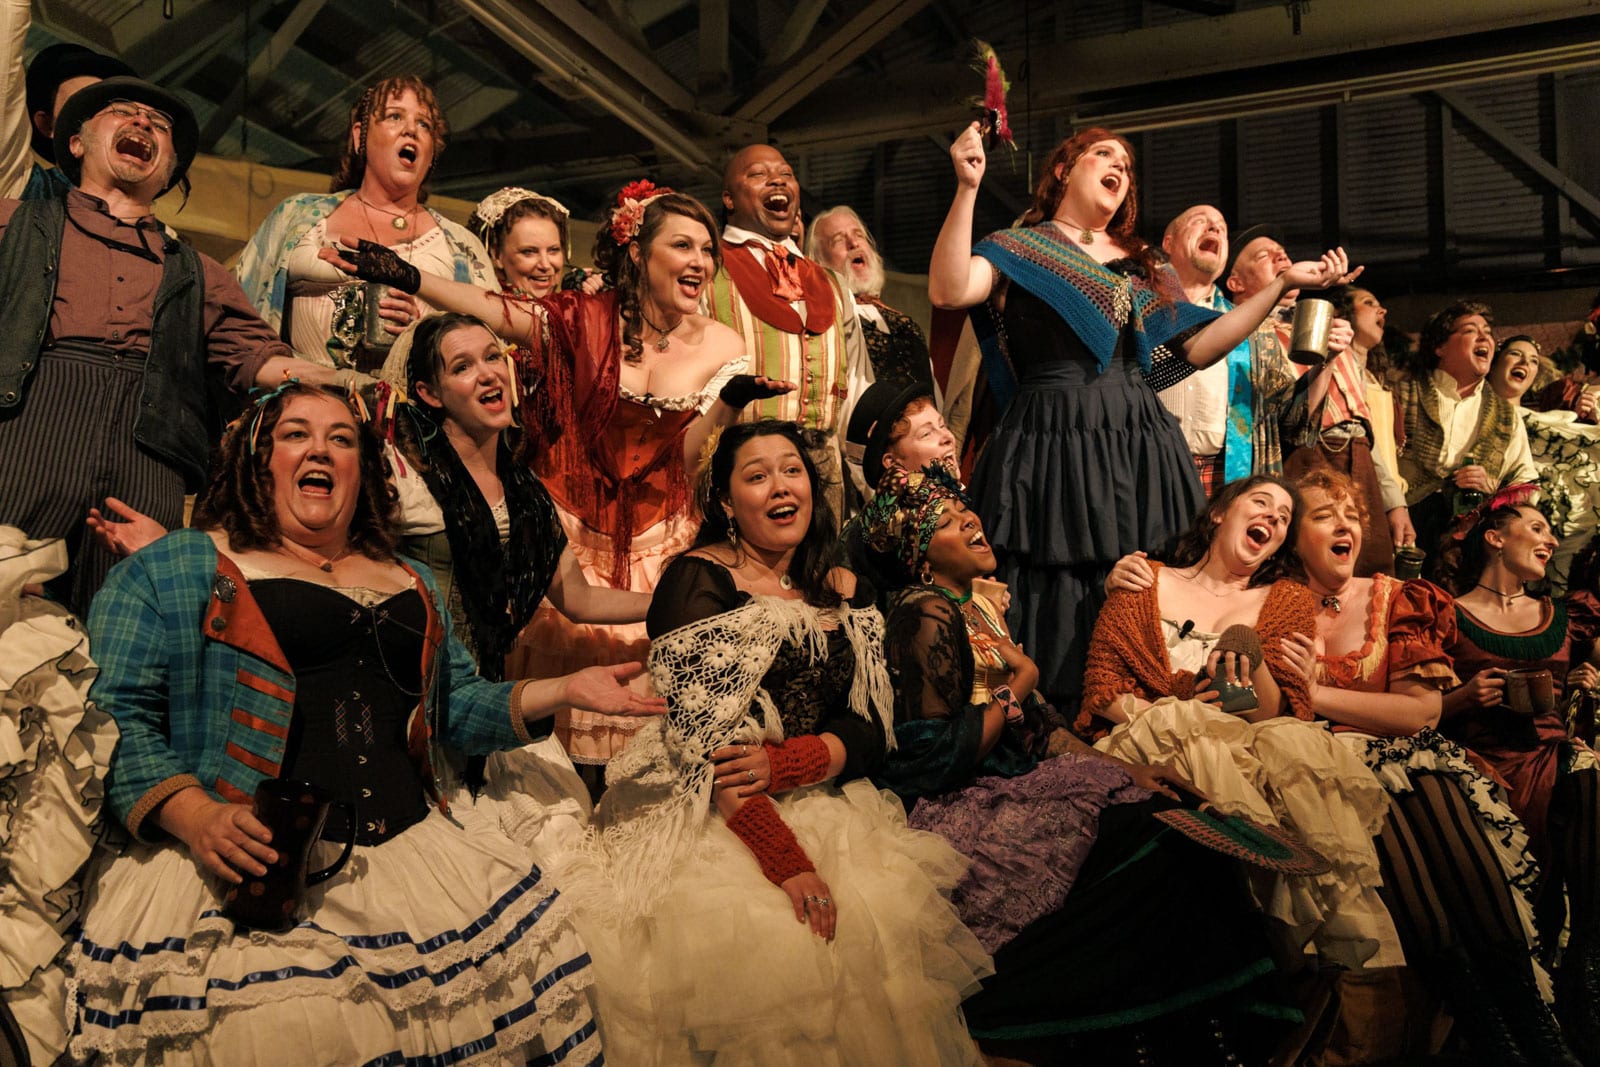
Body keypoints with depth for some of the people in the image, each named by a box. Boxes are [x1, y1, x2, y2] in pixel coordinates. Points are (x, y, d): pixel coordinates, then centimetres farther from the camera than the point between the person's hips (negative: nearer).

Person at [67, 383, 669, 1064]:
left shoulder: (413, 584, 24)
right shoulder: (174, 568, 9)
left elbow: (456, 707, 26)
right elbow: (116, 715, 0)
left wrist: (566, 691, 11)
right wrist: (194, 817, -16)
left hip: (410, 847, 5)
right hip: (248, 866, -4)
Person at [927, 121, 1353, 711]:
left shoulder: (1143, 266, 22)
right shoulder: (1022, 248, 7)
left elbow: (1196, 348, 17)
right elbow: (948, 290, -11)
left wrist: (1282, 283, 14)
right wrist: (967, 189, -19)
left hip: (1138, 446, 5)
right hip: (1051, 446, -4)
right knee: (1055, 600, -7)